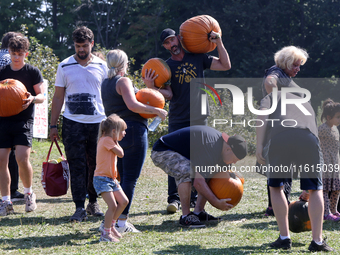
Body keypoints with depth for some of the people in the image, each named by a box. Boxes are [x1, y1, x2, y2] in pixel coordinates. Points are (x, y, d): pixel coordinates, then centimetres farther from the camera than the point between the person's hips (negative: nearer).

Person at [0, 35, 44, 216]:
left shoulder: (33, 72, 2)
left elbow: (41, 96, 2)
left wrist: (32, 98, -20)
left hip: (23, 121, -3)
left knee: (22, 158, -16)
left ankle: (29, 193, 10)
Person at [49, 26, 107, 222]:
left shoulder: (102, 66, 7)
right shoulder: (65, 67, 4)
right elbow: (58, 97, 8)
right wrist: (53, 125, 4)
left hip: (98, 122, 1)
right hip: (73, 123, -1)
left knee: (96, 164, 5)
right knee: (77, 165, -5)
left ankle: (93, 203, 19)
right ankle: (80, 207, -4)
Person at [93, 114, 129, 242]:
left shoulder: (110, 140, 18)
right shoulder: (106, 140, -14)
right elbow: (120, 154, -18)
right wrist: (116, 142, -3)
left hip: (111, 179, 10)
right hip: (102, 179, -10)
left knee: (124, 201, 11)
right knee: (113, 205, -17)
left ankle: (111, 225, 23)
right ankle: (106, 234, -12)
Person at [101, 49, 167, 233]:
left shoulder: (106, 84, 16)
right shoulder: (123, 81, -9)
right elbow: (132, 105, -21)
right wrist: (156, 110, -13)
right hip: (133, 131, -8)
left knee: (122, 177, 15)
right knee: (130, 178, -5)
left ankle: (115, 219, 14)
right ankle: (122, 222, -7)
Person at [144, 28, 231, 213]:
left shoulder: (198, 58, 8)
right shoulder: (166, 66, 3)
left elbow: (225, 65, 7)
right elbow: (168, 94, -7)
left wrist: (219, 43, -1)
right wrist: (151, 87, -25)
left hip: (198, 118, 2)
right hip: (177, 120, -2)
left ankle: (193, 198, 13)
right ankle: (173, 198, -7)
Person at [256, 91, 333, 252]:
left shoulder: (273, 96, 34)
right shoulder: (307, 105, 42)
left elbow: (262, 115, 9)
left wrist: (259, 145, 1)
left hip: (278, 138, -2)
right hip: (308, 138, 2)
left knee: (275, 187, 18)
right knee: (315, 189, 16)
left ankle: (284, 238, 14)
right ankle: (317, 241, 9)